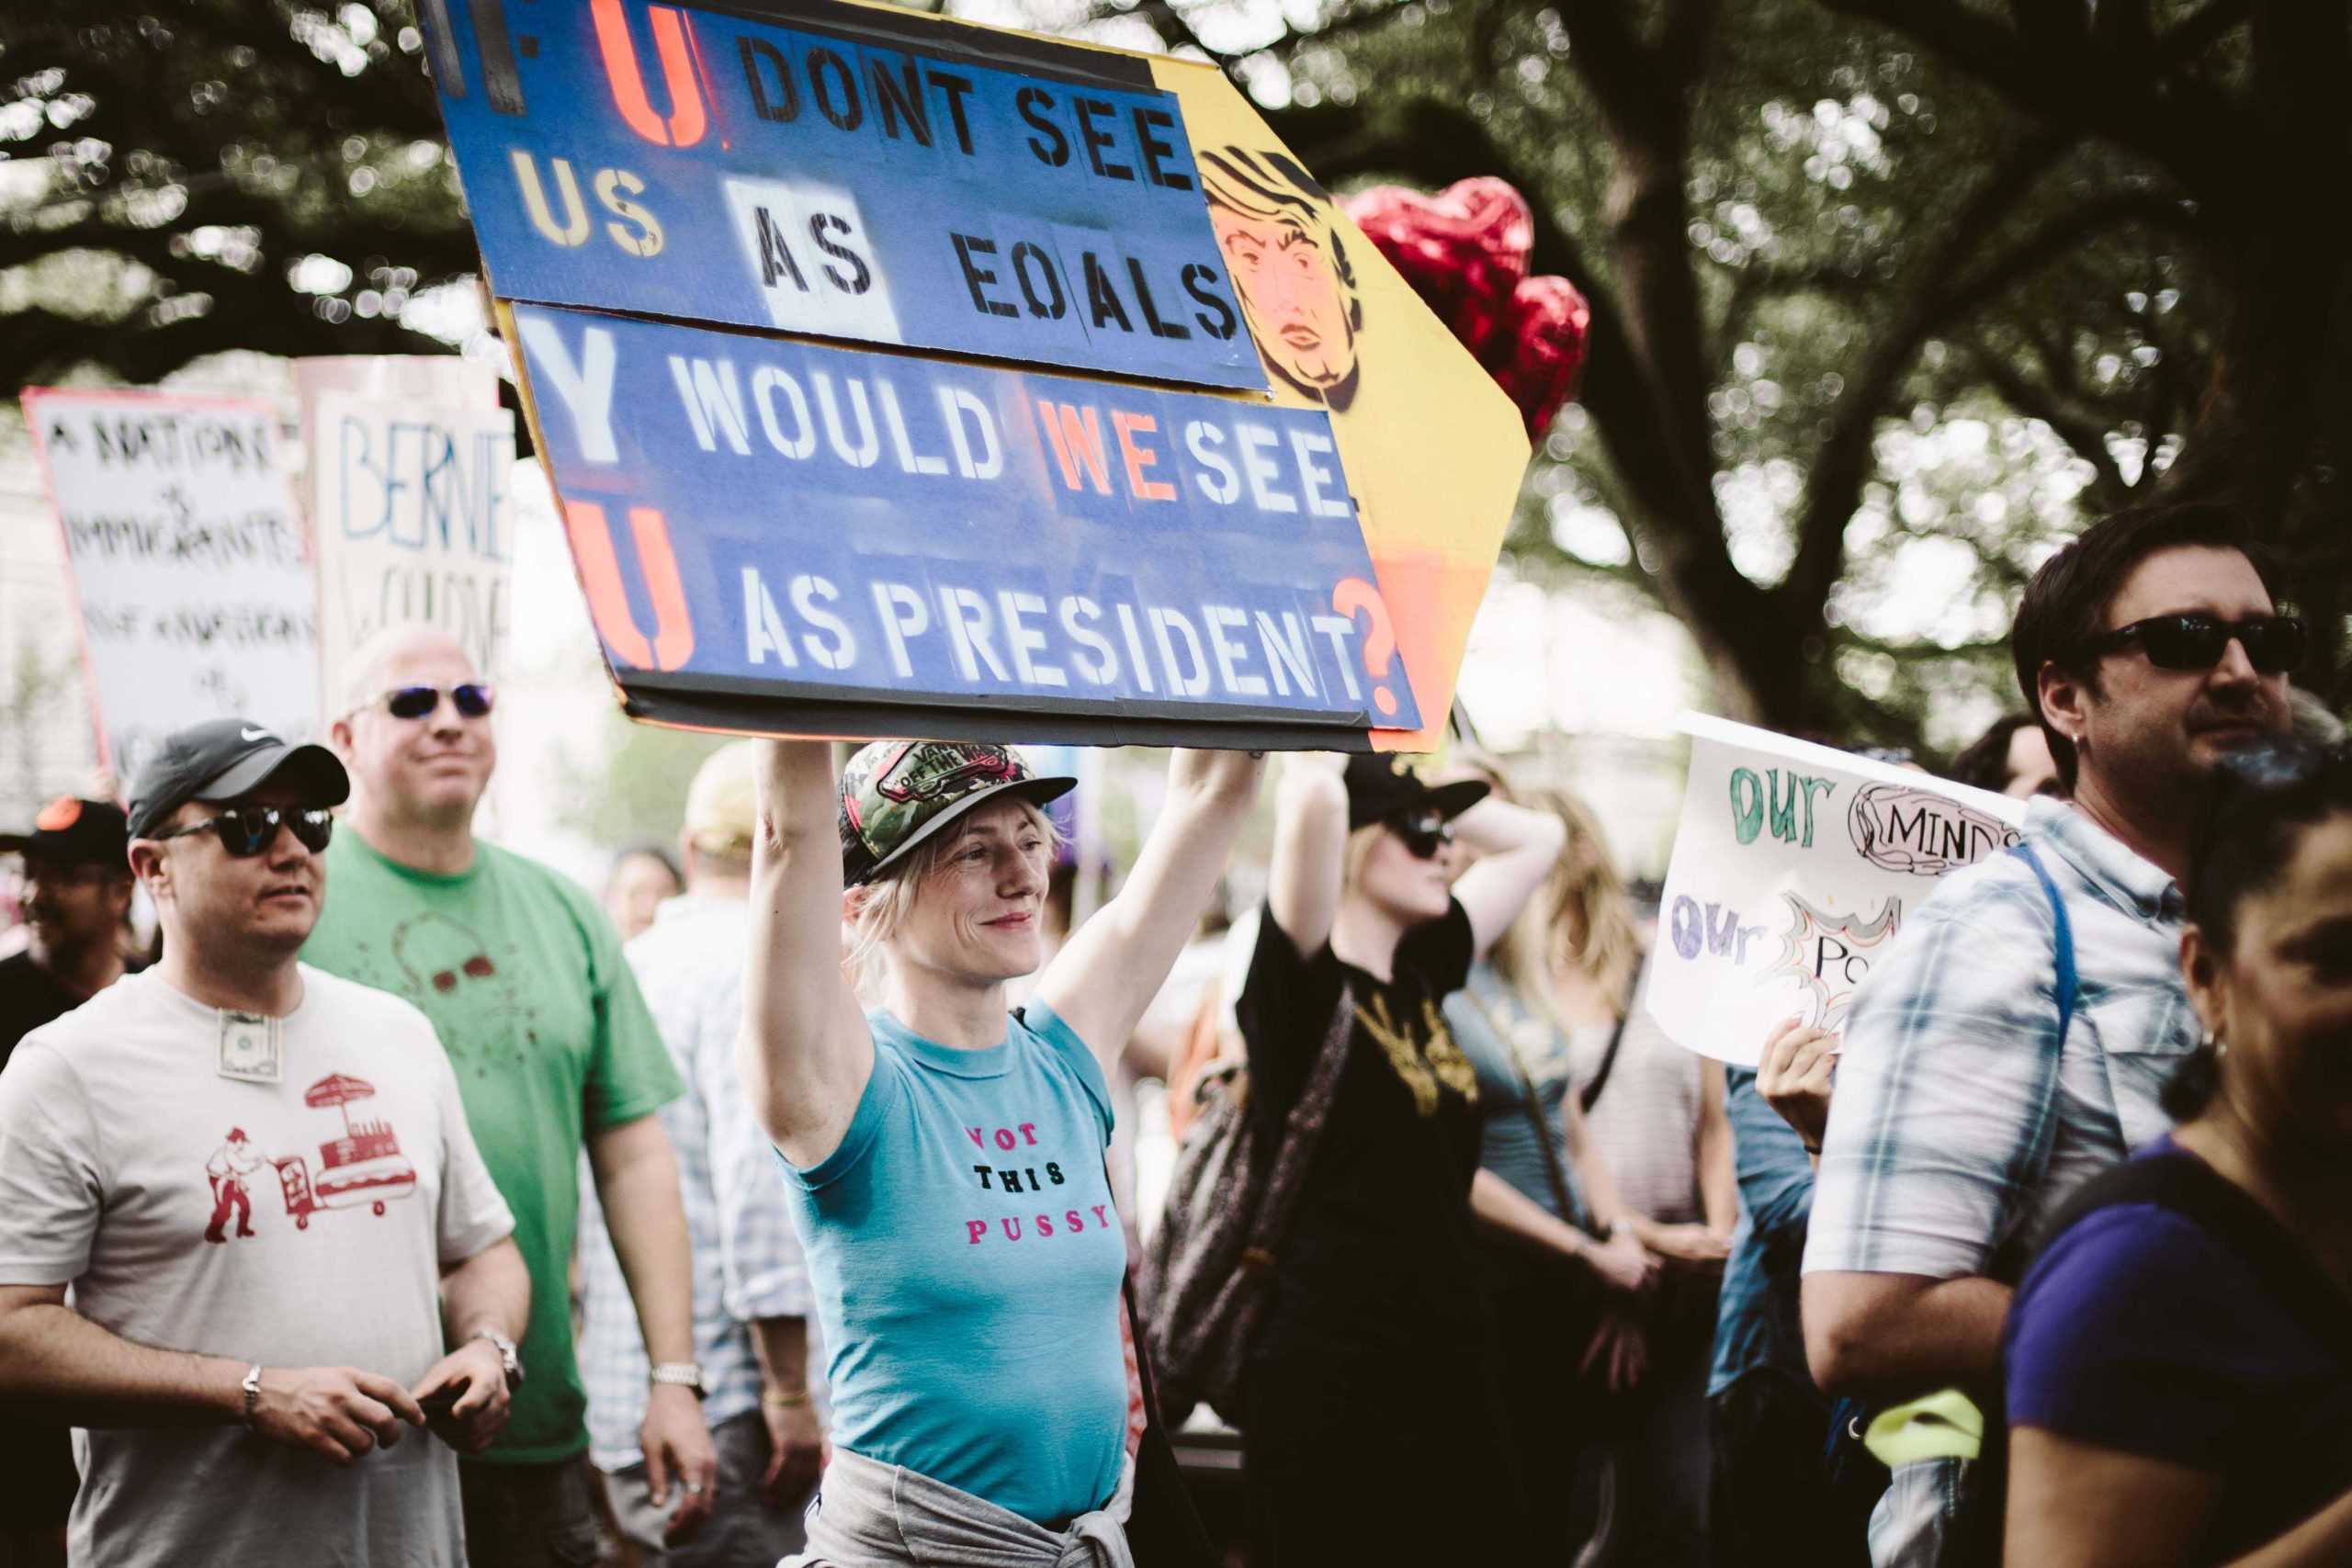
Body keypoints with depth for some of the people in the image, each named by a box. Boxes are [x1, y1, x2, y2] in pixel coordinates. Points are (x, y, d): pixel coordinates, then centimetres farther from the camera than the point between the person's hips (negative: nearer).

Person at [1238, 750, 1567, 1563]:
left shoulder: (1419, 974, 11)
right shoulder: (1301, 984, -10)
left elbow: (1536, 837, 24)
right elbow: (1316, 798, -26)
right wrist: (1315, 774, -5)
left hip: (1451, 1370, 7)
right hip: (1331, 1381, -7)